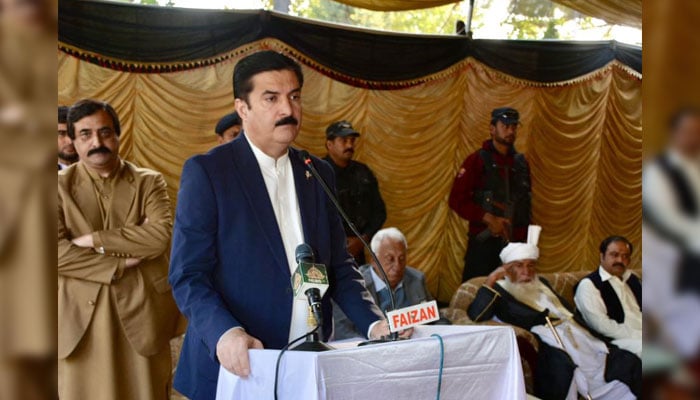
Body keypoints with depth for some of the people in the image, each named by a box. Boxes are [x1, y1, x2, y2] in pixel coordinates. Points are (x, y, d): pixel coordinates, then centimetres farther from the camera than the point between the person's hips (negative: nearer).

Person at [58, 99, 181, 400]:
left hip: (141, 311, 1)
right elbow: (57, 250, -10)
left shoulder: (148, 182, 5)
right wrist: (121, 263, -12)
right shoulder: (61, 185, 3)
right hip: (82, 316, -1)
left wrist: (94, 240, -14)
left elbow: (161, 234, -12)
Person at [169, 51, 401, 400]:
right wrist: (224, 333, -27)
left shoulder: (319, 174, 9)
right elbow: (188, 276, -11)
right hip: (238, 368, -4)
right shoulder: (206, 171, -6)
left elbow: (338, 267, 13)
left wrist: (374, 323, -3)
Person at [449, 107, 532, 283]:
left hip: (516, 242, 4)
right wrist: (488, 218, -16)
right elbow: (457, 200, -7)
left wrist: (526, 237, 11)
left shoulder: (521, 162, 13)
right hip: (483, 243, -4)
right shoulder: (477, 161, -1)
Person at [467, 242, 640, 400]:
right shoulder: (500, 291, 2)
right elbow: (475, 316, -14)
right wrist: (491, 280, -16)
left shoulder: (541, 284, 25)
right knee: (561, 364, -37)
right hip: (551, 349, -7)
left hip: (581, 342, 7)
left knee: (627, 363, -6)